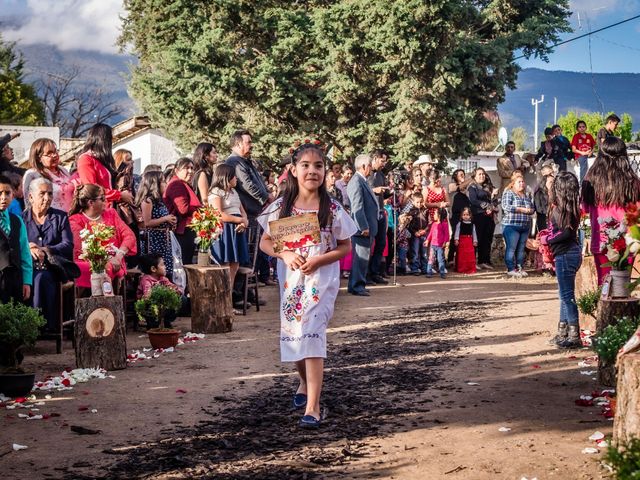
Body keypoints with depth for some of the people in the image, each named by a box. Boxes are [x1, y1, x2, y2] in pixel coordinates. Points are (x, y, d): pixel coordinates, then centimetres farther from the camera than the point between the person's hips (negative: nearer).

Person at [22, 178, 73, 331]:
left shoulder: (61, 217, 14)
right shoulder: (21, 218, 16)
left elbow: (68, 245, 2)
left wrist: (45, 250, -14)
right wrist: (29, 249, -18)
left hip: (53, 268, -1)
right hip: (27, 267, 1)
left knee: (41, 278, -34)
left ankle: (46, 324, -34)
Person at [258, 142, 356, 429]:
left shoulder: (332, 209, -5)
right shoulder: (281, 207, 0)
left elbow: (345, 247, 1)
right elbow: (265, 242, 5)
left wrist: (319, 259, -16)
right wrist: (285, 254, -15)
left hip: (321, 280, -3)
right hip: (290, 281, 3)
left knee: (312, 335, -14)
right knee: (293, 334, 12)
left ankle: (312, 407, -15)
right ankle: (305, 383, 41)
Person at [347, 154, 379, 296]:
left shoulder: (362, 181, 16)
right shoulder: (356, 181, -16)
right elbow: (357, 207, -21)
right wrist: (364, 227, -22)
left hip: (367, 226, 10)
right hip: (362, 227, -10)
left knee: (363, 256, 14)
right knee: (361, 256, -7)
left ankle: (357, 285, 21)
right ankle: (357, 286, -3)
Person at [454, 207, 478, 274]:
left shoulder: (472, 224, 10)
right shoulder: (459, 224, 1)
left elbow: (474, 233, 12)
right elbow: (457, 232, -3)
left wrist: (475, 241, 7)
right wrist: (456, 239, -13)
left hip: (469, 241, 2)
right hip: (462, 241, -2)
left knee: (470, 255, -1)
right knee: (461, 255, -1)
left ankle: (471, 269, 4)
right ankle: (461, 269, 5)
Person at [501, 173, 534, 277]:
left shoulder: (526, 196, 19)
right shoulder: (508, 193, -2)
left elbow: (533, 208, 20)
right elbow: (506, 206, -16)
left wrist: (530, 210, -5)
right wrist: (522, 209, -15)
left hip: (525, 226, 7)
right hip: (511, 225, -7)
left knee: (521, 249, 8)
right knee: (511, 248, -7)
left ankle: (519, 268, 14)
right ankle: (511, 269, -5)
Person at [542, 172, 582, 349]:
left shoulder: (560, 207, -15)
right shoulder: (571, 207, 10)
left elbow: (567, 232, -21)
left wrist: (547, 239, -9)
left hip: (565, 254, -9)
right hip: (571, 252, 9)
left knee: (567, 295, -6)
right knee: (566, 294, 15)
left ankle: (574, 336, -4)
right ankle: (563, 333, 23)